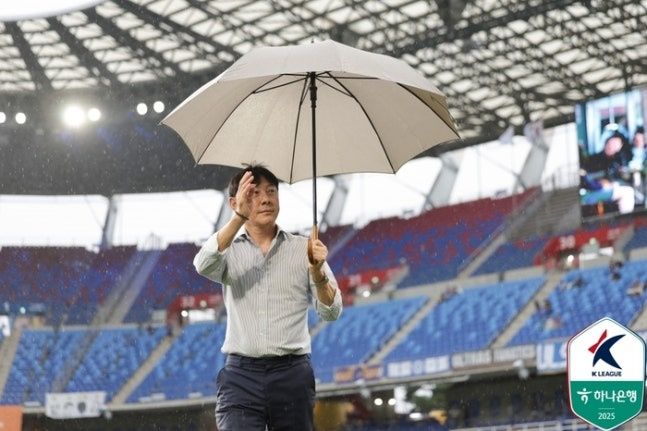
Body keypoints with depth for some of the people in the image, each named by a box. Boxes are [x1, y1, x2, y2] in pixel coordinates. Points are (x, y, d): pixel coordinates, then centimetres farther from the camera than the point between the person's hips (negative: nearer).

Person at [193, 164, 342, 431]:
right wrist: (238, 217, -24)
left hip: (292, 374, 1)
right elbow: (203, 266, -14)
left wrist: (317, 272, -17)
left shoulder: (303, 249, 9)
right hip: (241, 374, -1)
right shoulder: (230, 251, 10)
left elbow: (331, 312, 3)